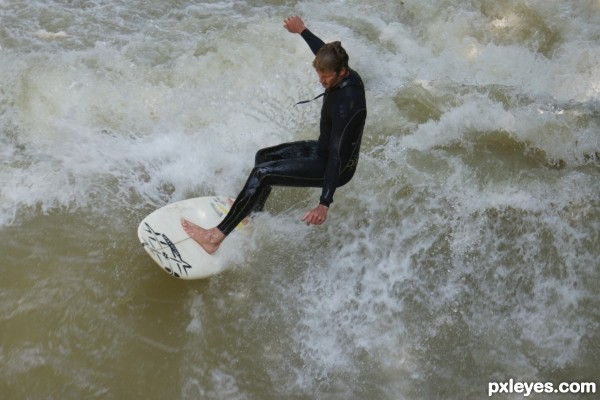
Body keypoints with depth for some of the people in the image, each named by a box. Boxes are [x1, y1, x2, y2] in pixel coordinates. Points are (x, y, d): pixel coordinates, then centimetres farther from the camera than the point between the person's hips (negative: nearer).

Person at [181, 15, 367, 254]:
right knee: (264, 156, 19)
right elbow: (325, 51, 18)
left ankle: (216, 237, -16)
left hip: (337, 167, -10)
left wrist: (325, 204, -40)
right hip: (323, 150, 10)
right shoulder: (346, 75, -7)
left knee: (262, 173, -20)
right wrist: (302, 31, 30)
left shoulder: (345, 104, -32)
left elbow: (337, 157, -36)